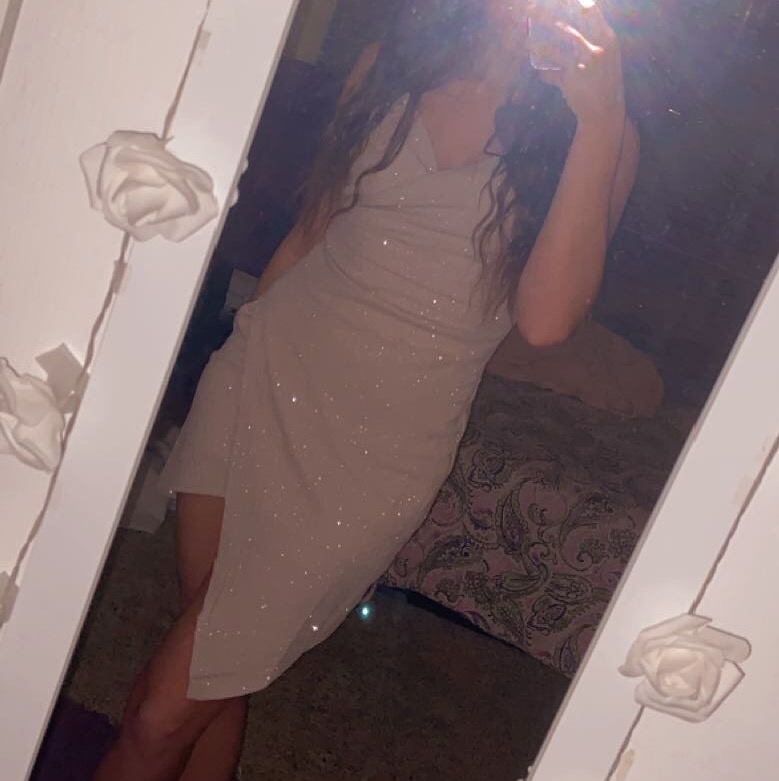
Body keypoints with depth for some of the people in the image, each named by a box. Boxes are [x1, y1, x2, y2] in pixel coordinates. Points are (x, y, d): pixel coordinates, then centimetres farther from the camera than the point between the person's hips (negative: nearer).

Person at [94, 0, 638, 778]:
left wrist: (600, 122, -26)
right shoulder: (394, 63, 4)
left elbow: (544, 318, -21)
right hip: (264, 376, 3)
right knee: (209, 681, 15)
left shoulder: (600, 136, -6)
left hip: (377, 449, -3)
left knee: (167, 713, 3)